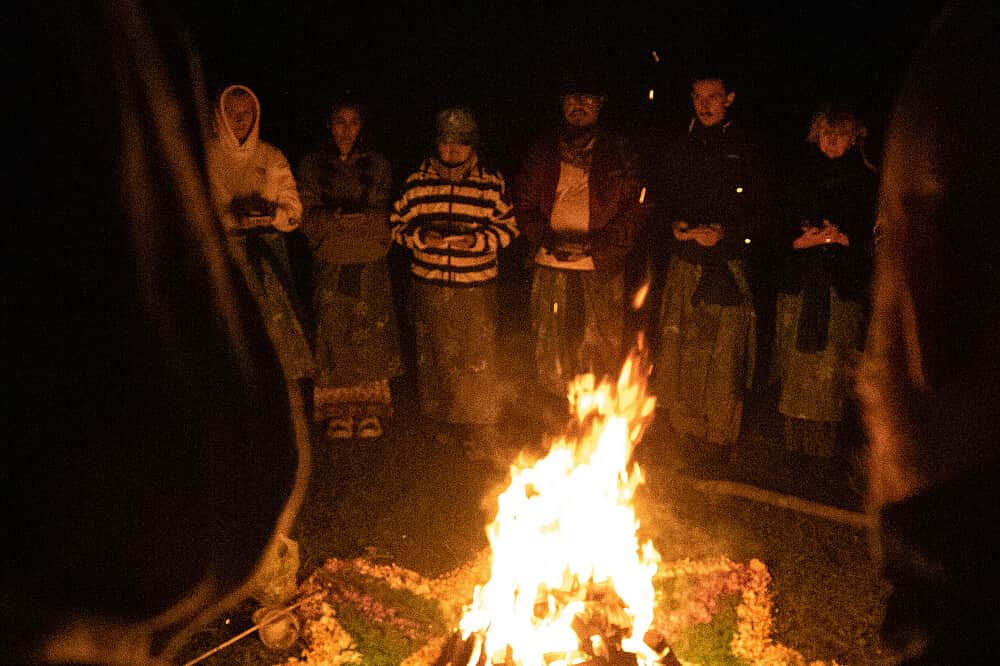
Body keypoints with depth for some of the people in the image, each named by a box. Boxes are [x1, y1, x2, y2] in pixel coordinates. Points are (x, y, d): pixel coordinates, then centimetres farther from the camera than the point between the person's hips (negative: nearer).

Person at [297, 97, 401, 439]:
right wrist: (361, 220, -13)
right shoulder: (312, 167, 8)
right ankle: (340, 412, 11)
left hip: (370, 265, 0)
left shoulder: (377, 166, 9)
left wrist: (337, 219, -10)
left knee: (370, 335, -1)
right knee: (335, 334, 0)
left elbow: (383, 218, 2)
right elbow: (310, 219, 0)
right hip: (331, 266, 0)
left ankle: (371, 410, 10)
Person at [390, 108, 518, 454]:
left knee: (478, 359, -1)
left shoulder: (492, 182, 2)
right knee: (434, 357, 10)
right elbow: (397, 224, 10)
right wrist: (421, 236, -11)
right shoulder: (417, 182, 6)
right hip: (429, 286, 2)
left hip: (476, 287, -2)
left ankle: (479, 432, 14)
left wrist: (477, 239, -14)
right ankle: (442, 422, 30)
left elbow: (508, 227, 3)